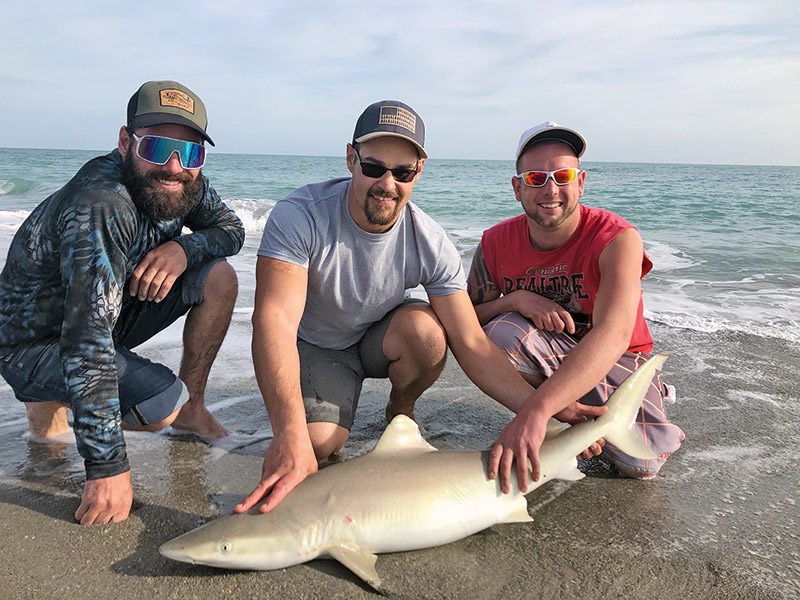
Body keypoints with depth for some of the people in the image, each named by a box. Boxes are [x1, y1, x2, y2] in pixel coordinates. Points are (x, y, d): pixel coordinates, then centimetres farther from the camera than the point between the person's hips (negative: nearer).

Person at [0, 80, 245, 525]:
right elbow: (88, 339, -40)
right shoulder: (100, 208, -35)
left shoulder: (181, 184, -12)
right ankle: (47, 401, 3)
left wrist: (183, 247, -21)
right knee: (162, 404, -28)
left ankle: (191, 407, 5)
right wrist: (108, 468, -39)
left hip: (114, 308, 7)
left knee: (219, 276, -9)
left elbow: (231, 228, 4)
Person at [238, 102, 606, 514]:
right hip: (315, 346, -2)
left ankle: (400, 410, 2)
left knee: (426, 328, -31)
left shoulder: (430, 244, -22)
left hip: (380, 338, 2)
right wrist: (290, 434, -54)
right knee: (317, 444, -27)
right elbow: (274, 320, -40)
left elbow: (471, 344, -21)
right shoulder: (299, 217, -29)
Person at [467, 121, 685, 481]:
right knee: (504, 331, -30)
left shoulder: (617, 238, -24)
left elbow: (613, 334, -41)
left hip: (617, 359, -2)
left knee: (640, 462, -24)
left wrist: (535, 411, -54)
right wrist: (516, 299, -28)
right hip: (547, 354, 2)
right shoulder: (496, 243, -12)